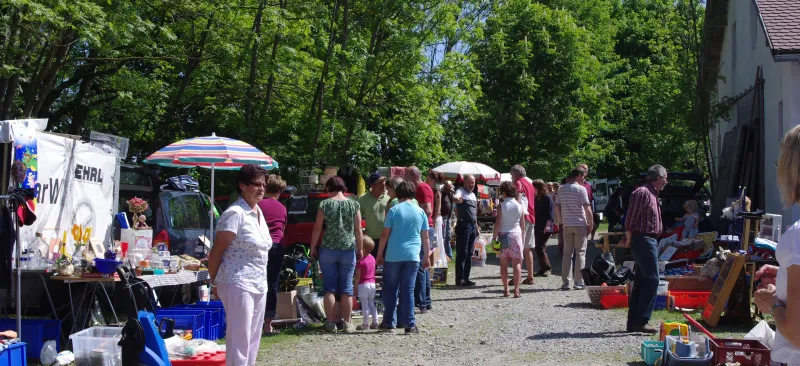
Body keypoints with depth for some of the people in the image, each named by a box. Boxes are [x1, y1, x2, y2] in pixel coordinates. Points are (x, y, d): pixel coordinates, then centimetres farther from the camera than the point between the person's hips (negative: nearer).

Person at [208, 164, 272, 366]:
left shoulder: (258, 212, 12)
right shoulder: (235, 213, -14)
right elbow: (216, 252, -12)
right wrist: (214, 283, -5)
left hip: (259, 285, 9)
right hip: (238, 285, -9)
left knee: (253, 341, 13)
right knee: (239, 341, -6)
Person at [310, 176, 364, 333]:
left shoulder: (325, 204, -4)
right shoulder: (354, 205, 1)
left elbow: (317, 228, -4)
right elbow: (358, 229, 2)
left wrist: (313, 247, 6)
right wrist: (360, 248, 10)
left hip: (328, 249, -1)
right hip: (348, 250, 1)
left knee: (329, 287, 5)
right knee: (346, 288, 7)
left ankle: (331, 323, 4)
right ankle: (346, 323, 8)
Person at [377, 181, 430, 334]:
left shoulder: (394, 210, -2)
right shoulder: (420, 212, 5)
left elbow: (385, 235, -3)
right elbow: (425, 237, 8)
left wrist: (380, 254, 5)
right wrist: (426, 257, 17)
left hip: (393, 256, -1)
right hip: (412, 256, 1)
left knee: (390, 290, 10)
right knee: (408, 291, 4)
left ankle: (389, 322, 13)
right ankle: (409, 324, 1)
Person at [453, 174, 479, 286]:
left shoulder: (473, 195, 19)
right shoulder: (461, 191, -5)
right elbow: (455, 198, -30)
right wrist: (457, 199, -47)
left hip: (473, 225, 8)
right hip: (464, 225, -8)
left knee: (469, 253, 10)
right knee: (462, 253, -8)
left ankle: (466, 278, 16)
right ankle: (459, 279, -6)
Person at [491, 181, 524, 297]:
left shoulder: (502, 206, -5)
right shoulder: (520, 206, 2)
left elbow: (497, 224, -8)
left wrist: (494, 237, -2)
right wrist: (522, 237, 14)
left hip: (503, 235, -1)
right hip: (516, 234, 1)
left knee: (504, 264, 7)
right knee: (517, 263, 2)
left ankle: (506, 289, 7)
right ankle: (516, 290, -4)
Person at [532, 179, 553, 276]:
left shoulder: (547, 198, -9)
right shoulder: (536, 199, 15)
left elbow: (550, 213, -14)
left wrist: (548, 225, -21)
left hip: (545, 228, -9)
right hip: (537, 227, 9)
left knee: (540, 247, -12)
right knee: (538, 247, 9)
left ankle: (546, 267, -6)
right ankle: (543, 268, 15)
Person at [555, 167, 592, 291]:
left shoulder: (561, 189, 8)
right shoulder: (581, 189, -9)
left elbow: (557, 207, 9)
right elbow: (587, 208, -12)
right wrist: (590, 224, -3)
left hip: (566, 225, 5)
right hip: (580, 224, -5)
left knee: (567, 253, 9)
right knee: (580, 253, 2)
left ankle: (565, 282, 8)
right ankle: (579, 282, 0)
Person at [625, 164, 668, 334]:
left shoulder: (652, 194, 20)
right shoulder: (643, 192, -12)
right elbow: (631, 219, -16)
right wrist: (629, 239, -14)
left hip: (650, 240, 10)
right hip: (644, 240, -10)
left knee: (641, 281, 10)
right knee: (652, 279, -14)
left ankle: (633, 322, 14)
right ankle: (640, 321, -15)